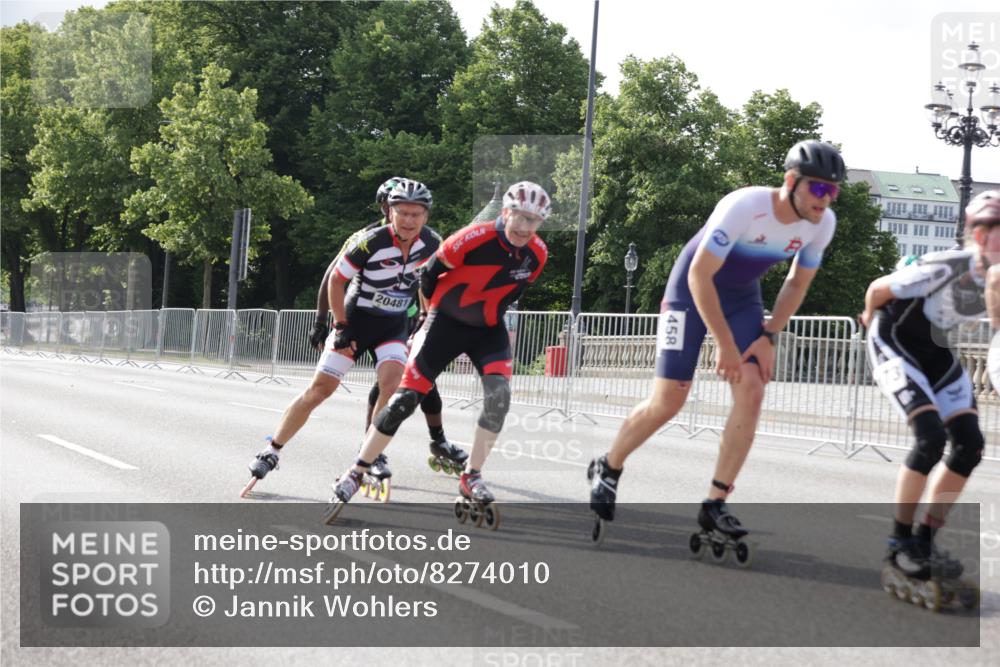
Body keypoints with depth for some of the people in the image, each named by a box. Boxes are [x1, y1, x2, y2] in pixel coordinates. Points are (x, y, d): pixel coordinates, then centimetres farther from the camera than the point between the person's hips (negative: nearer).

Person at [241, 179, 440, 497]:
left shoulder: (432, 244, -10)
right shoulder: (370, 243, -23)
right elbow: (336, 280, -10)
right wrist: (341, 326, -11)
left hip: (394, 325, 3)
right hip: (357, 319, -3)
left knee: (392, 384, -23)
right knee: (320, 387, -5)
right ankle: (272, 451, 6)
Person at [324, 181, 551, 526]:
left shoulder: (537, 255, -8)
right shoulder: (473, 239, -24)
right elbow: (430, 273, -9)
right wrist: (439, 308, 7)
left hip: (488, 328, 4)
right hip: (447, 321, -4)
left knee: (499, 392, -21)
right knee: (405, 399, -9)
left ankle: (471, 477, -8)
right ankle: (356, 473, 4)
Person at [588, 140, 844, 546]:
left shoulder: (822, 223, -15)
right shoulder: (744, 207, -32)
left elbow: (797, 285, 2)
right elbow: (700, 276, -28)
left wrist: (768, 337, -8)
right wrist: (724, 344, -26)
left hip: (742, 297, 5)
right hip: (693, 289, -5)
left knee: (751, 393, -13)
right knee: (668, 402, -8)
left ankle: (715, 504, -5)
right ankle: (607, 469, 18)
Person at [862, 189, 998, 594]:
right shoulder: (947, 268, -31)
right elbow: (878, 289, -16)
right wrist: (872, 317, 2)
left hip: (934, 352, 8)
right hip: (893, 345, -8)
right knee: (931, 438, -21)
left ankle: (924, 541, 5)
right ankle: (898, 544, -7)